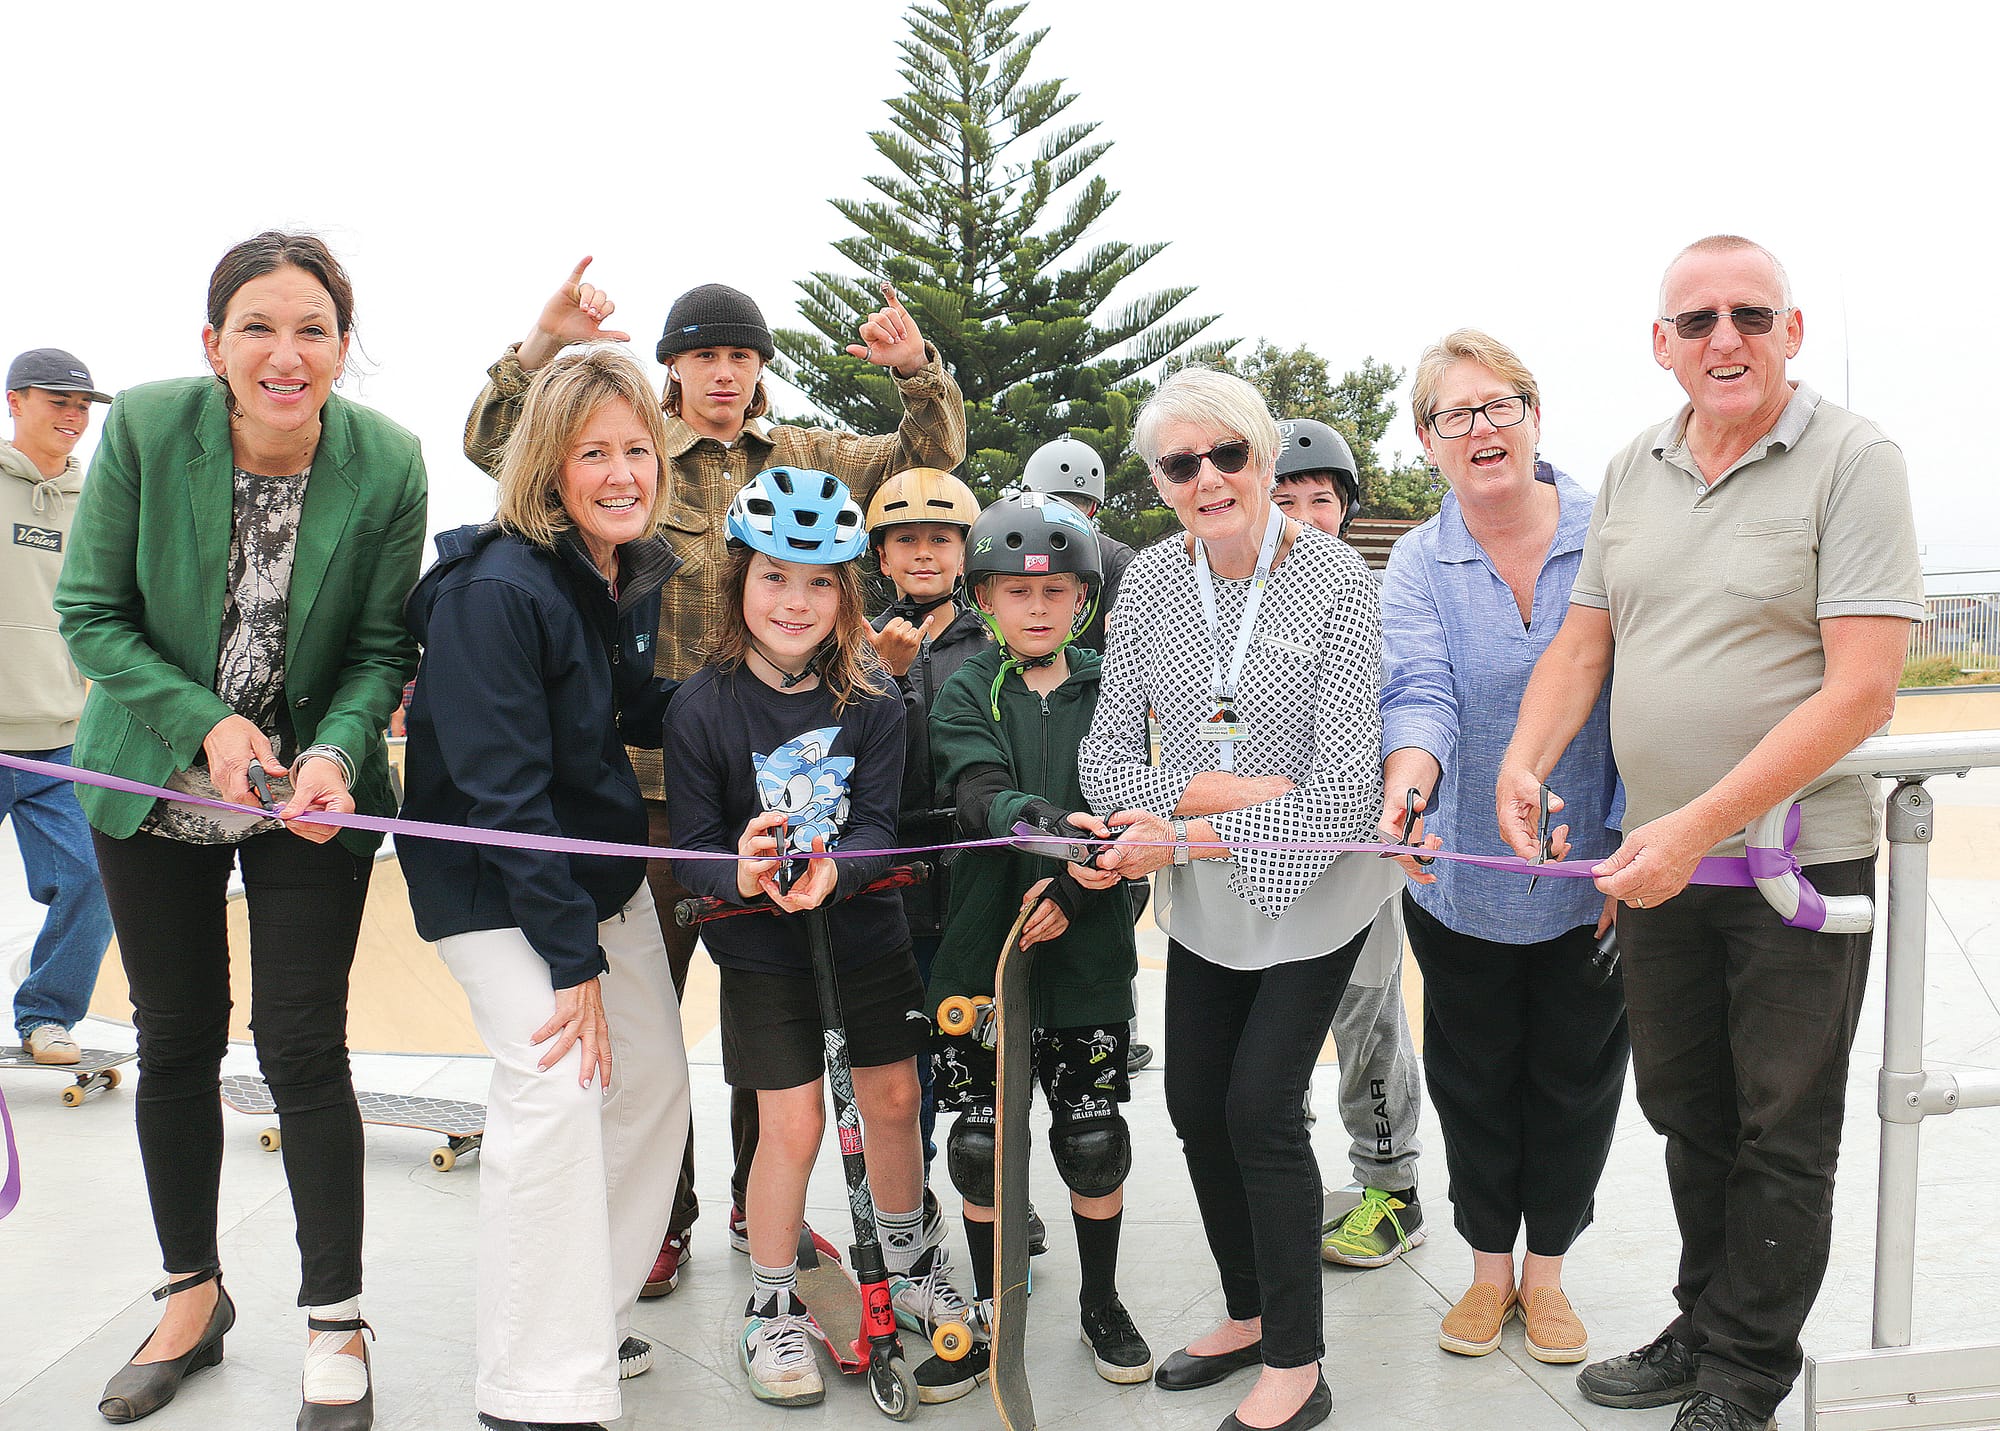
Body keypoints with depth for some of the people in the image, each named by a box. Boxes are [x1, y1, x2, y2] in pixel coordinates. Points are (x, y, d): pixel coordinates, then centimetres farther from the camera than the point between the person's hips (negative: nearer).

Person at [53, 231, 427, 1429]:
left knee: (303, 1049, -2)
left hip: (312, 791, -1)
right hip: (156, 781, 1)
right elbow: (91, 615, -9)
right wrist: (206, 722, -22)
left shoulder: (388, 463, -15)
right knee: (177, 1040, 11)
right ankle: (193, 1296, 32)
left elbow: (384, 646, -7)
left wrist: (337, 754, -24)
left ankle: (337, 1325, 16)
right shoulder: (144, 429, -15)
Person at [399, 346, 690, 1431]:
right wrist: (572, 954, -23)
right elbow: (500, 791, -25)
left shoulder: (633, 578, 1)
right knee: (556, 1087, -19)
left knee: (653, 1084, 9)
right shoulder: (497, 591, -24)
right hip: (491, 884, -8)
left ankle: (592, 1321, 26)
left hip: (602, 868, 9)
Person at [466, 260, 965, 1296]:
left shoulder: (809, 459, 13)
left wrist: (919, 371, -4)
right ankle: (661, 1219, 20)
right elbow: (493, 442, -1)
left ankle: (761, 1206, 28)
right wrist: (543, 344, -14)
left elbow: (932, 456, 14)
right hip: (653, 770, -2)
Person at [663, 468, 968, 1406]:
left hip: (865, 927, 2)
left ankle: (908, 1266, 38)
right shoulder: (703, 706, -14)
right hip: (759, 944, -2)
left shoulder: (873, 701, -9)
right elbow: (691, 843, -11)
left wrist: (832, 871, -31)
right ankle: (771, 1309, 21)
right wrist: (740, 876, -32)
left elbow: (878, 824, -10)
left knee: (893, 1099, 12)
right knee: (792, 1125, -2)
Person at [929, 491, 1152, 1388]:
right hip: (983, 945, 0)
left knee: (1094, 1139, 7)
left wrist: (1070, 891, -18)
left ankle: (1102, 1303, 29)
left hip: (1087, 952, 1)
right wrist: (1046, 821, -38)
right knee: (982, 1140, 7)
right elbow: (979, 793, -17)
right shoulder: (967, 693, 0)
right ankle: (990, 1306, 28)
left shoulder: (1110, 691, 3)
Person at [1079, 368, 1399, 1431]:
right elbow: (1103, 755, -3)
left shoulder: (1336, 582, -18)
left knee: (1260, 1108, -6)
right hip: (1202, 900, 5)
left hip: (1313, 889, -5)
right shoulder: (1152, 581, -4)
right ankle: (1249, 1315, 34)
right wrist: (1206, 793, -21)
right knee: (1195, 1104, 12)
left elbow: (1344, 793, -23)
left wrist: (1180, 835, -24)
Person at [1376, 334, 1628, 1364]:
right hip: (1462, 884, 1)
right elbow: (1419, 691, -19)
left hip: (1591, 884, 0)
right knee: (1474, 1079, 14)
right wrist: (1406, 784, -40)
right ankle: (1489, 1265, 36)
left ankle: (1546, 1268, 35)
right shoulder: (1416, 567, -4)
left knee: (1576, 1079, 13)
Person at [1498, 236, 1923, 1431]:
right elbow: (1583, 641, 11)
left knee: (1781, 1138, 9)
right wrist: (1524, 762, -8)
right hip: (1658, 861, 6)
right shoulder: (1633, 470, 7)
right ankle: (1704, 1329, 36)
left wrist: (1699, 826, -24)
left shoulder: (1852, 460, -12)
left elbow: (1861, 690, -19)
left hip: (1799, 858, -5)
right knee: (1686, 1110, 18)